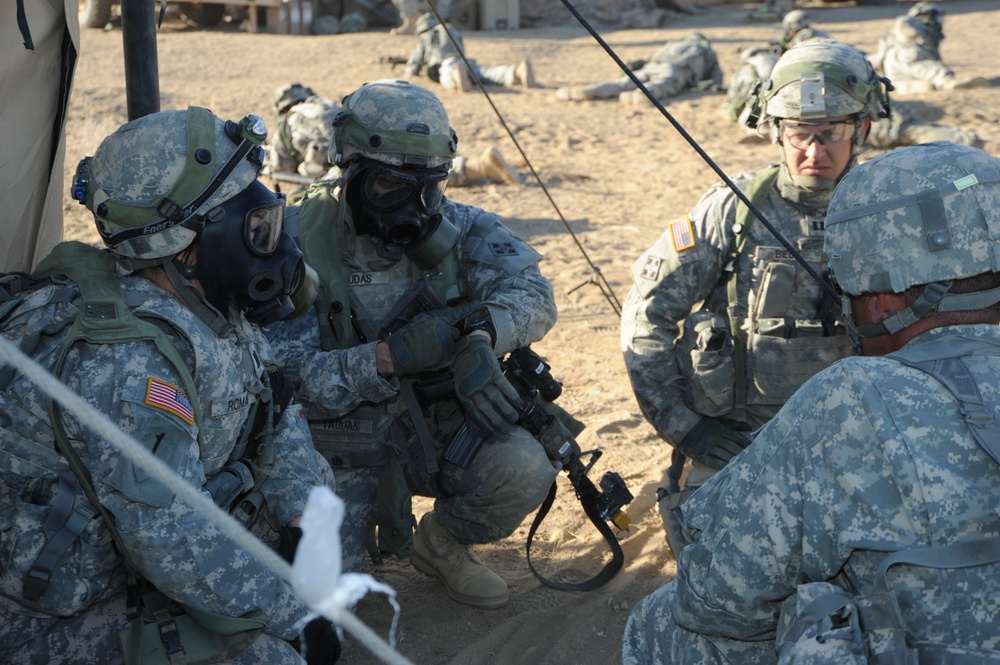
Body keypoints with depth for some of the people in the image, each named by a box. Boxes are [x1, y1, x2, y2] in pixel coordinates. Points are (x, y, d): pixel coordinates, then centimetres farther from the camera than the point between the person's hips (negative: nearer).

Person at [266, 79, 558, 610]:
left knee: (523, 471, -24)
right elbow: (286, 377, -23)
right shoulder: (297, 244, -16)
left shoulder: (454, 227, -5)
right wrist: (390, 356, -36)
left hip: (437, 422, 3)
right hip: (340, 439, -3)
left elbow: (531, 292, -17)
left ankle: (441, 542, 9)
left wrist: (480, 337, -38)